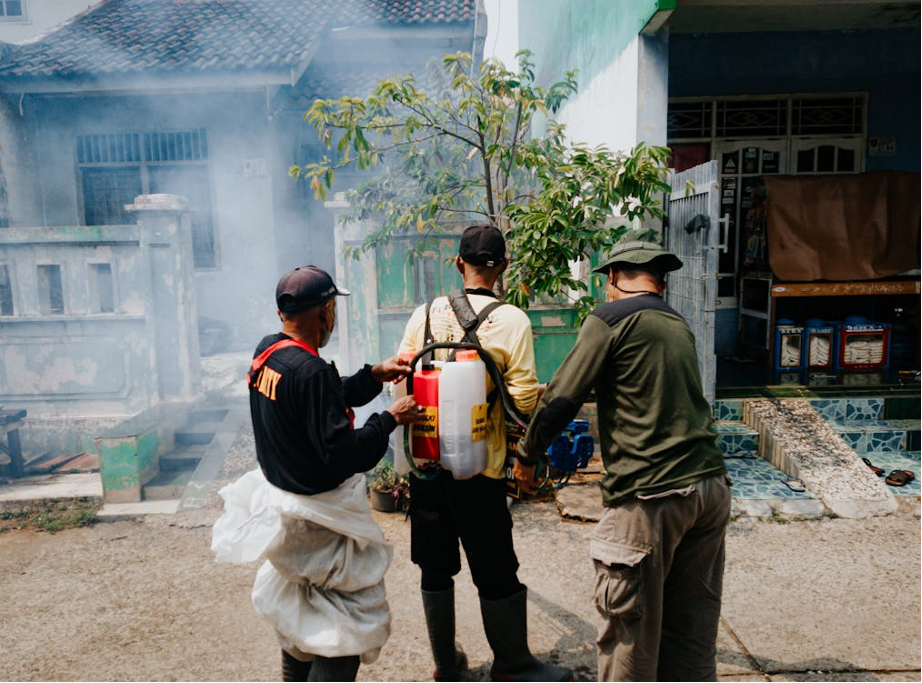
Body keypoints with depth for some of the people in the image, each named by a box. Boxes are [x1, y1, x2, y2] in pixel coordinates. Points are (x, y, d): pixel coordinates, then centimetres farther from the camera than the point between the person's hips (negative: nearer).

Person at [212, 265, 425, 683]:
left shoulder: (266, 352, 0)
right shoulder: (310, 370, -29)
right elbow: (345, 456, -28)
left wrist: (374, 375, 3)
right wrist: (390, 419, -16)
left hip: (279, 495, 10)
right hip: (317, 516, -10)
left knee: (302, 609, 26)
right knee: (349, 621, 5)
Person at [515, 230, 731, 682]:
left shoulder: (611, 319, -6)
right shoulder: (680, 327, 17)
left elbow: (561, 400, -9)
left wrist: (526, 456, 6)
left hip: (650, 496, -8)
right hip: (711, 485, 8)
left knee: (630, 636, 6)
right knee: (693, 634, 18)